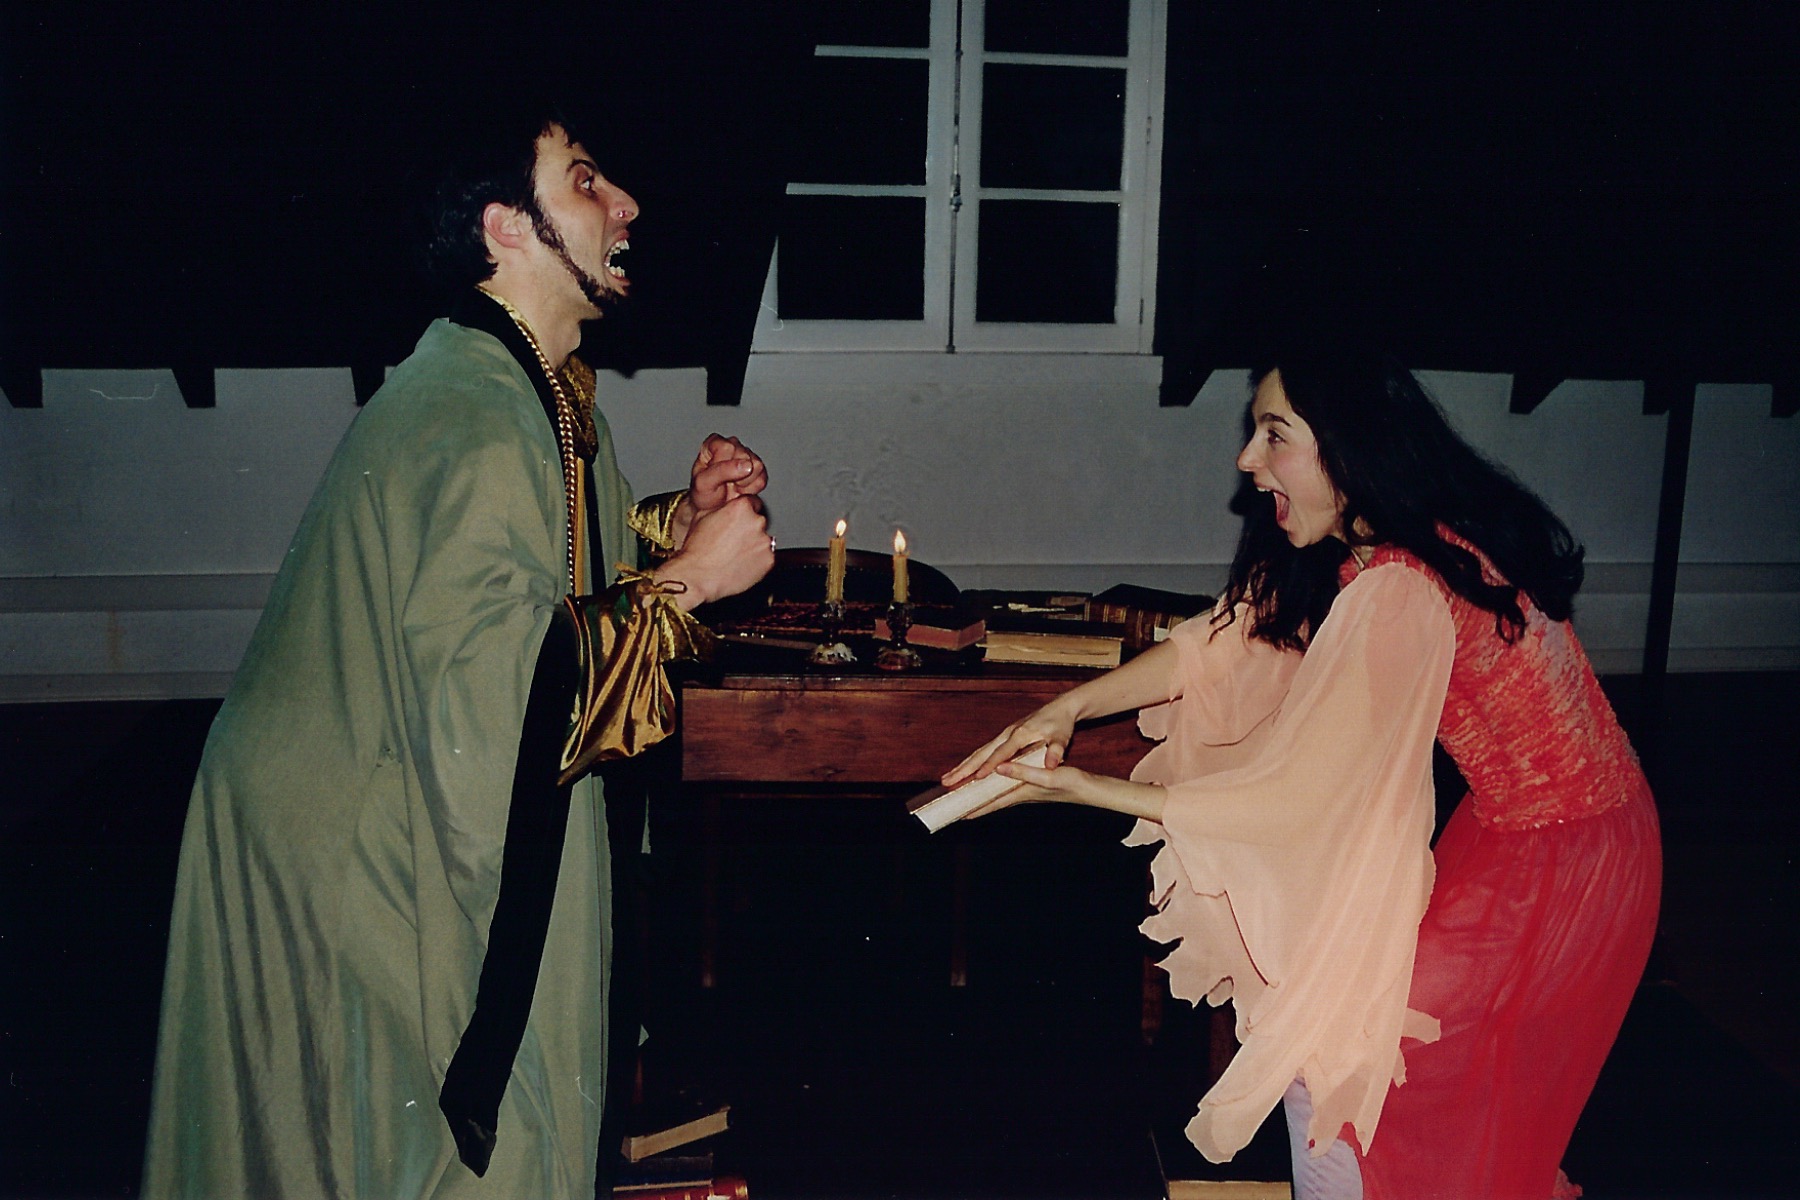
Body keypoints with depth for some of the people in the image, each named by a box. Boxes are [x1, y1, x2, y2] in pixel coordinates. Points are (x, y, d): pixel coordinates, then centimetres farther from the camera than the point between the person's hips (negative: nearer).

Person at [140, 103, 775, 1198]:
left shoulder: (539, 389, 6)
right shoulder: (479, 423, -27)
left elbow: (552, 567, 16)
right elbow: (495, 694, -33)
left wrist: (683, 518, 0)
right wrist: (688, 579, -24)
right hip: (357, 852, -10)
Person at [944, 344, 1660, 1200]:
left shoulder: (1394, 593, -29)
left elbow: (1290, 794, -25)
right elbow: (1223, 641, 0)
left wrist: (1083, 789, -19)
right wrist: (1066, 709, -10)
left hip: (1549, 863, -8)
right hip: (1510, 826, 8)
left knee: (1323, 1049, 2)